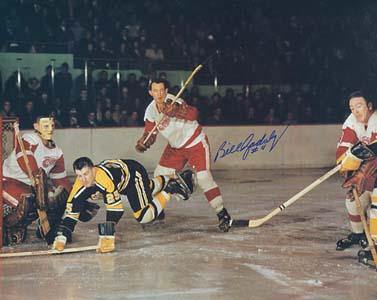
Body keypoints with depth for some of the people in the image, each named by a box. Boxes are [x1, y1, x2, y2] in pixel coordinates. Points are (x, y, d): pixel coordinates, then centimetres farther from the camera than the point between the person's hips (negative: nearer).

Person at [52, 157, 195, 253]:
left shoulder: (104, 176, -46)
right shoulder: (80, 185, -26)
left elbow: (115, 208, -47)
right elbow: (71, 212, -23)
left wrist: (108, 237, -50)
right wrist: (61, 238, -33)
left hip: (134, 172, -7)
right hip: (122, 182, 7)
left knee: (143, 216, -10)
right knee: (146, 189, 32)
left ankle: (169, 191, 8)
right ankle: (171, 180, 55)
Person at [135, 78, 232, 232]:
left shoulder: (172, 101, -25)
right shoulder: (151, 110, -4)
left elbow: (193, 114, -40)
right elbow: (149, 132, 3)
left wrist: (175, 110, -57)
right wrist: (142, 143, -18)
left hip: (196, 143, -7)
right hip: (175, 147, 7)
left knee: (204, 178, -17)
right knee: (160, 176, 5)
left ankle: (223, 215, -9)